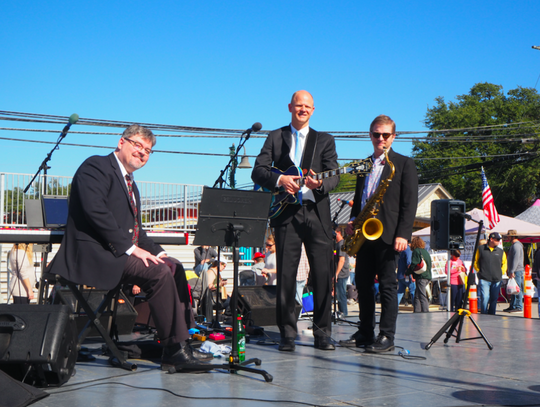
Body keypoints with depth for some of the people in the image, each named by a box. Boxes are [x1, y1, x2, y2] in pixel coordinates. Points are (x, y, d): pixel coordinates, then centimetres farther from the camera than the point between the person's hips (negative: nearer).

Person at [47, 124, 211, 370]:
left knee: (174, 267, -3)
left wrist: (157, 252, 4)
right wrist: (130, 247, -22)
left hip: (121, 251, 10)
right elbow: (95, 210, -20)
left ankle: (181, 342, -5)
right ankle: (174, 349, -18)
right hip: (95, 253, -10)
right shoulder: (96, 167, -5)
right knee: (159, 273, -25)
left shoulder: (130, 184, 25)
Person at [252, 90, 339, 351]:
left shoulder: (325, 140, 14)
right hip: (286, 213, 0)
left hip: (317, 213, 0)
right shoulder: (275, 137, 14)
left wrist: (320, 183, -20)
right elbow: (257, 172, 4)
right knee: (286, 276, 0)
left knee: (323, 275, -2)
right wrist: (280, 179, -15)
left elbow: (334, 176, 3)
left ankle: (322, 334, 7)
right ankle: (287, 333, 8)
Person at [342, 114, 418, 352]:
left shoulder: (404, 164, 1)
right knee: (363, 283, 8)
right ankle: (365, 333, 18)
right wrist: (353, 221, 5)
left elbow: (409, 203, -5)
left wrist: (403, 234, -15)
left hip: (388, 234, -6)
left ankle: (386, 337, -1)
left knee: (387, 285, -5)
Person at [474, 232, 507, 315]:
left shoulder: (501, 251, 10)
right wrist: (480, 271, 4)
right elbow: (475, 261, 12)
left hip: (496, 280, 3)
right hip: (484, 279, -3)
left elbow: (504, 263, 23)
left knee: (494, 299, 6)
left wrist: (501, 273, 12)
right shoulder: (481, 249, 2)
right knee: (485, 298, -11)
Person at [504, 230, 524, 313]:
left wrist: (512, 271, -23)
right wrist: (510, 271, 23)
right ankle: (512, 306, 17)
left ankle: (519, 307, -7)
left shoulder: (516, 246, -14)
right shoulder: (514, 245, 20)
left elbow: (516, 260, -21)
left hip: (517, 271, -11)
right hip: (514, 271, 11)